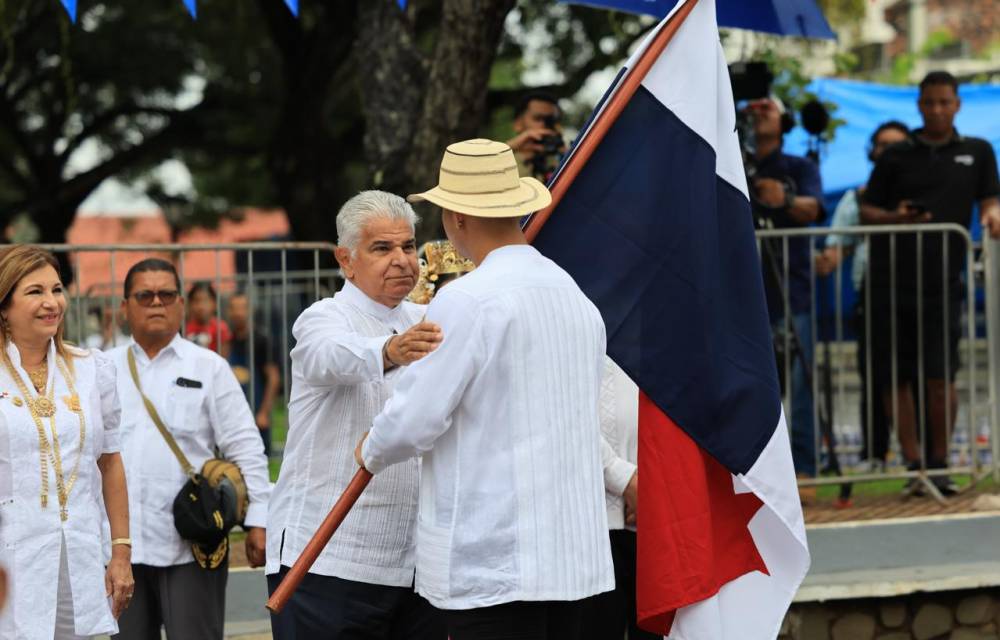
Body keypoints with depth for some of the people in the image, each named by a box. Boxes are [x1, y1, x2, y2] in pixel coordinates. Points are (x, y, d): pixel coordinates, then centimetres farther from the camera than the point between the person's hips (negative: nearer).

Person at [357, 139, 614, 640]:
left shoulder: (466, 302, -13)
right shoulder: (576, 297, 12)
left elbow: (414, 422, -15)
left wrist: (371, 454, 7)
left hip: (491, 563, -8)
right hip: (574, 557, 8)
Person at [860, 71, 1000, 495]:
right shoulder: (897, 157, 10)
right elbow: (867, 211, 9)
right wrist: (893, 218, -12)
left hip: (942, 281, -1)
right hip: (891, 280, 1)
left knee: (940, 377, -8)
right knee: (895, 378, 1)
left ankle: (940, 464, 6)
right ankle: (914, 464, 10)